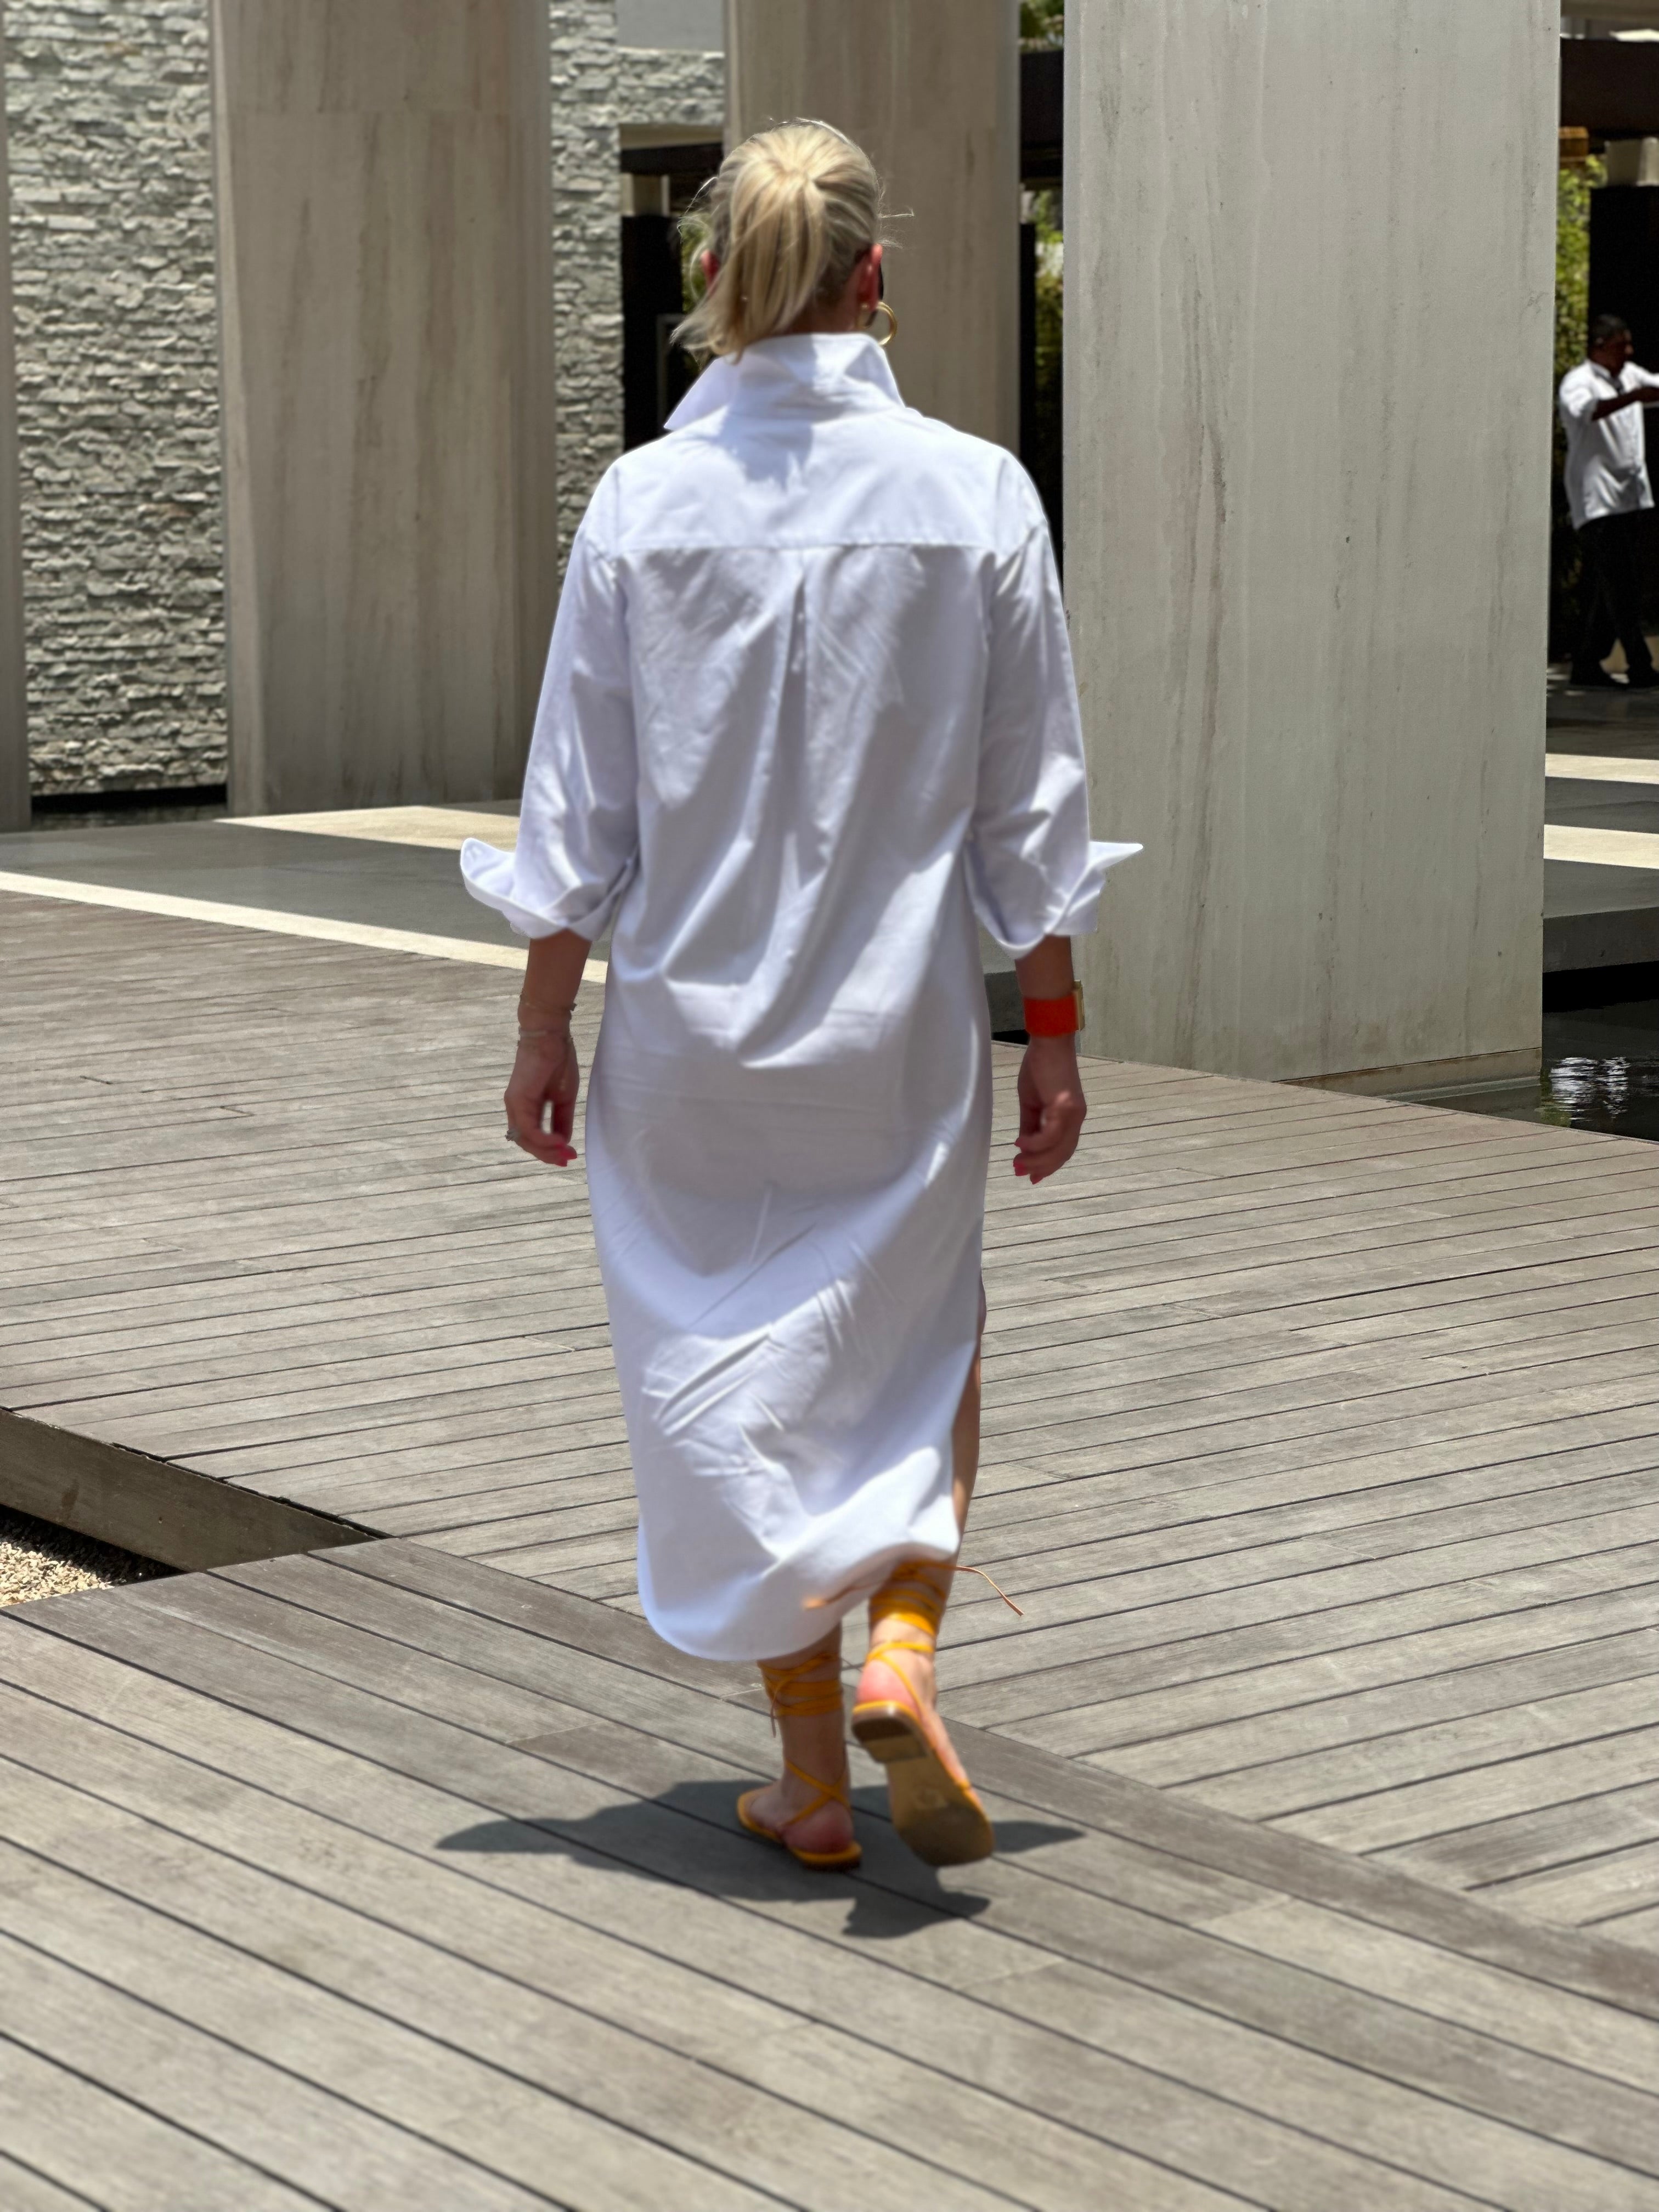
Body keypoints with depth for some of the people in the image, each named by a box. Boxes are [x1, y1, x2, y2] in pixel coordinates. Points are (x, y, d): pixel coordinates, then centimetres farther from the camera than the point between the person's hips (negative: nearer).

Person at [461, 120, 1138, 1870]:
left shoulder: (641, 506, -8)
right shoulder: (976, 497, -8)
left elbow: (576, 809, -4)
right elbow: (1032, 806, -4)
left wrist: (543, 1027, 6)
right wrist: (1053, 1032, 5)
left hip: (691, 1020, 0)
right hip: (902, 1022, 0)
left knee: (733, 1378, 12)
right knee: (918, 1350, 21)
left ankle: (813, 1781, 17)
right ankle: (898, 1645, -2)